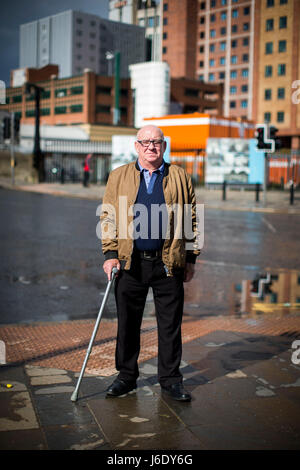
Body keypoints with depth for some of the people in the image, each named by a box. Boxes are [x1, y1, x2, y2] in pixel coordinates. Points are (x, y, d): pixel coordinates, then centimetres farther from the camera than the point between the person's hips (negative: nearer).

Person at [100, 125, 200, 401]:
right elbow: (108, 217, 6)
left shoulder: (180, 177, 8)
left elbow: (191, 219, 9)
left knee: (170, 324, 6)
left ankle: (170, 379, 20)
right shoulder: (118, 177, 8)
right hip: (130, 264, 1)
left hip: (168, 264, 0)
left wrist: (191, 258, 6)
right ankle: (126, 376, 24)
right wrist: (110, 254, -3)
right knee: (127, 323, 9)